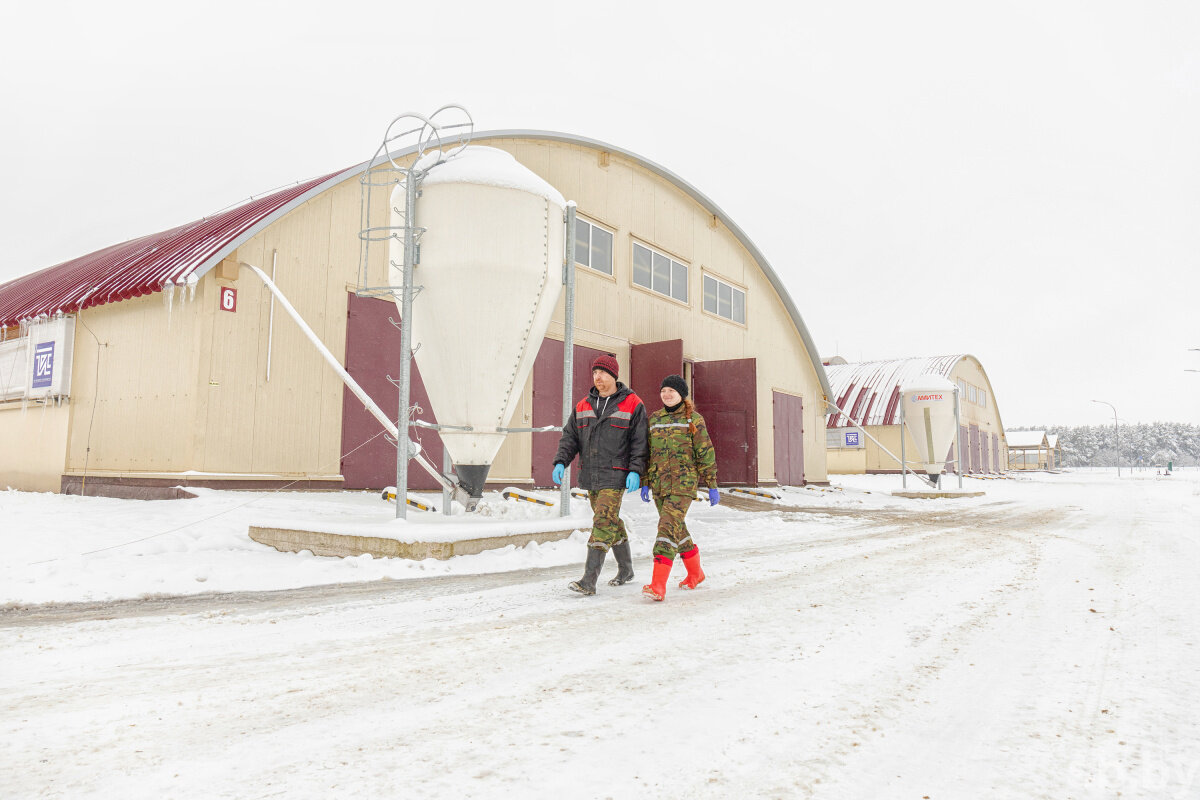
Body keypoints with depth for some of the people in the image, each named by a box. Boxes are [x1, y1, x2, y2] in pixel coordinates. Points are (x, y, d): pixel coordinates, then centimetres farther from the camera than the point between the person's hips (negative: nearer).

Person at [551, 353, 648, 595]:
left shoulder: (632, 405, -2)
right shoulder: (583, 406, 12)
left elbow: (640, 442, -4)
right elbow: (570, 437, 11)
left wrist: (635, 471, -14)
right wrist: (560, 462, -3)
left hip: (615, 476, -6)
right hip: (590, 476, 6)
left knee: (603, 523, -13)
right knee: (612, 523, 15)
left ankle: (589, 580, -14)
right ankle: (625, 569, 31)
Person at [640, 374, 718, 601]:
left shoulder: (693, 419, -1)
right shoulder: (654, 419, 13)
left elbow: (706, 453, 0)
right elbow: (647, 453, 18)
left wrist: (712, 486, -2)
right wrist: (645, 482, 13)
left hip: (683, 483, -6)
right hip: (659, 483, 6)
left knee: (668, 527, -17)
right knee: (677, 529, 14)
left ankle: (658, 585, -21)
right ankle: (695, 573, 33)